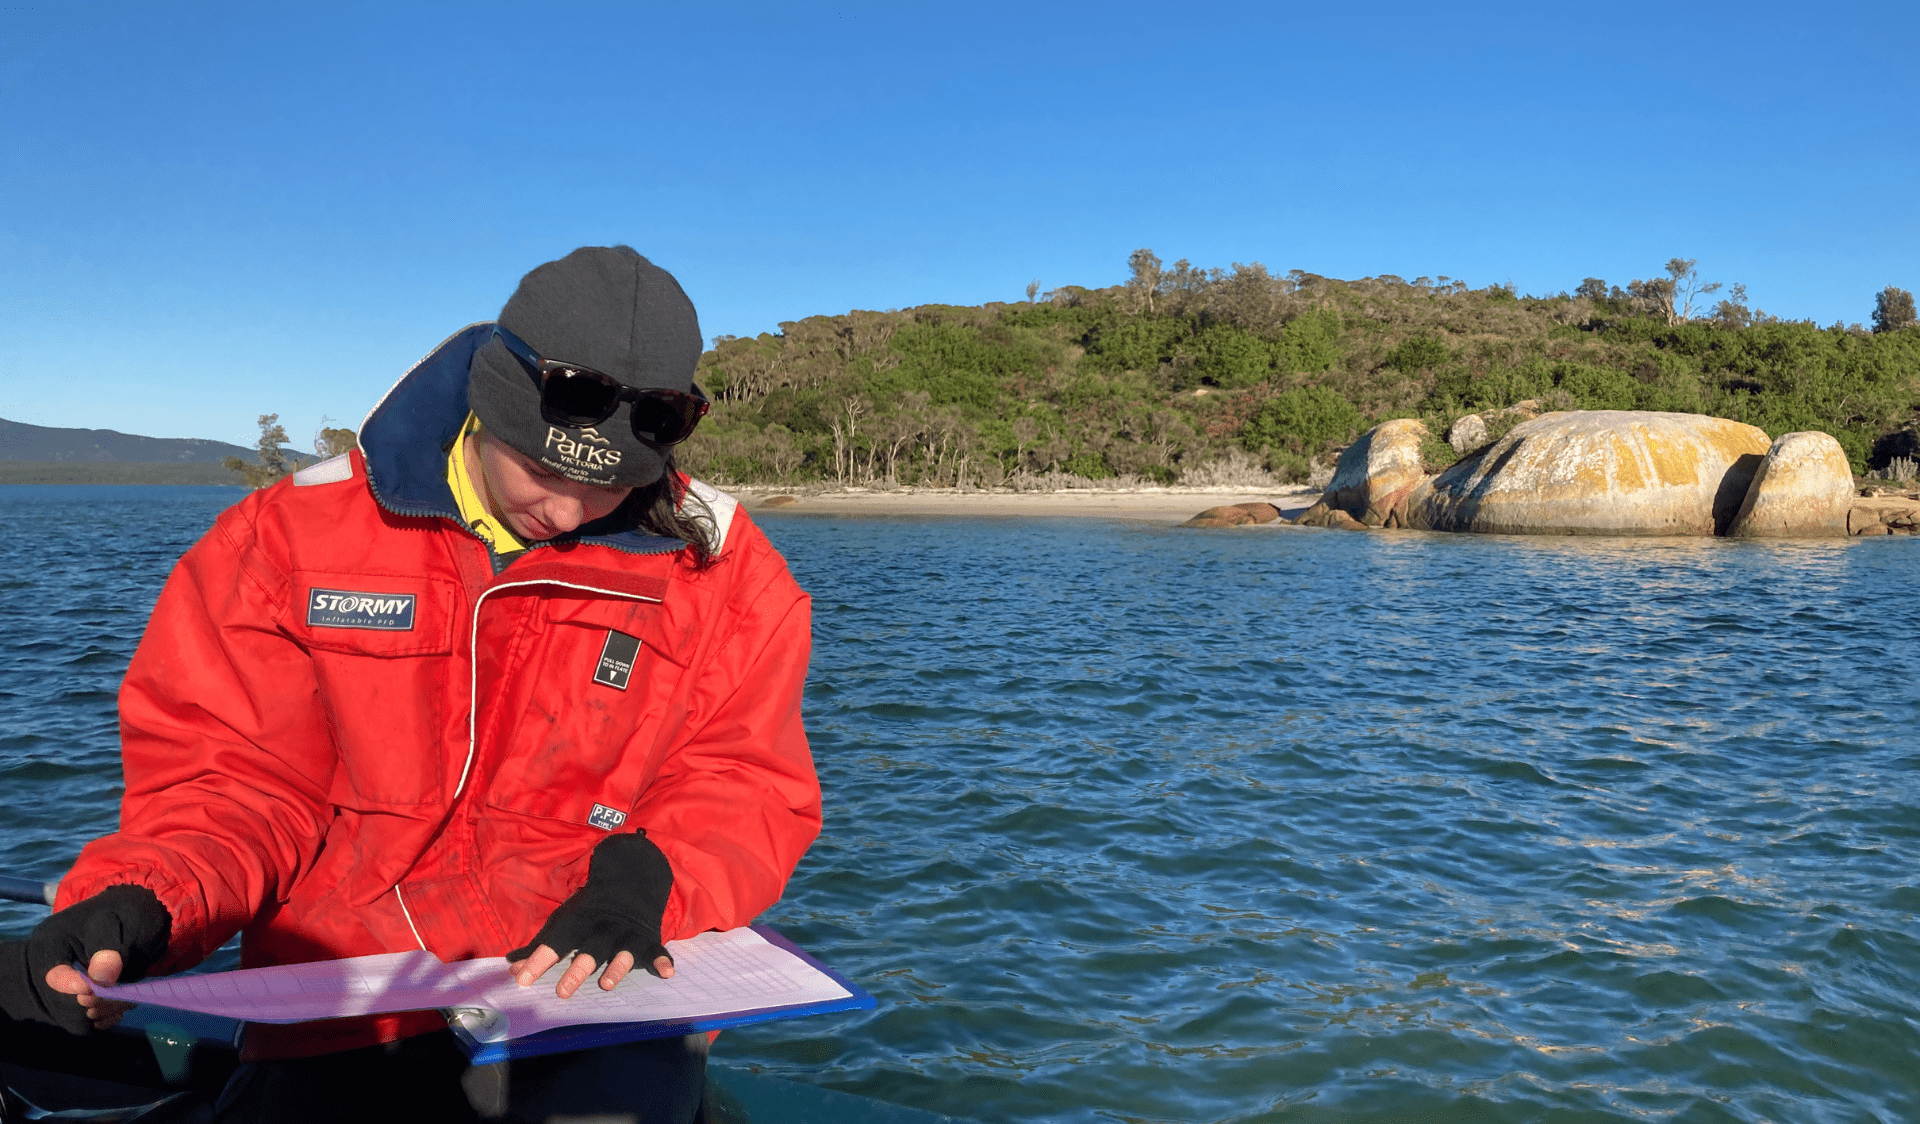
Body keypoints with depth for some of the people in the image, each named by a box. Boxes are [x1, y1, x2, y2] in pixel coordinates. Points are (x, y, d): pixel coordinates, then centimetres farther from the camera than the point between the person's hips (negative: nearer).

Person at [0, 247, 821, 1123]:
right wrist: (137, 905, -17)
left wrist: (650, 878, -21)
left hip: (604, 1018, -1)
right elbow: (234, 779, 4)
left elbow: (749, 789, 0)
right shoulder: (299, 533, 3)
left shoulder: (718, 567, 1)